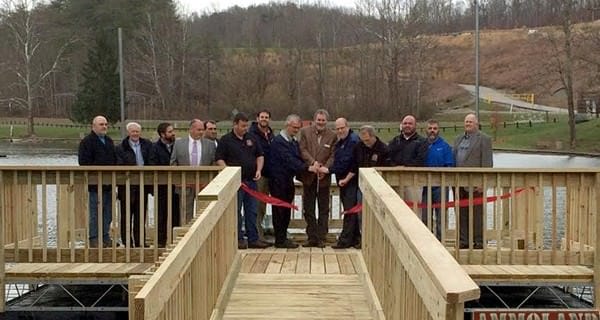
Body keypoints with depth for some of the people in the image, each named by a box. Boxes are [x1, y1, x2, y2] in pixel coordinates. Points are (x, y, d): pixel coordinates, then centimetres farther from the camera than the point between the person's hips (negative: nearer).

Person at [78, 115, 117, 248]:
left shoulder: (109, 141, 18)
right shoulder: (87, 141, -6)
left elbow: (114, 161, 24)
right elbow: (84, 162, -13)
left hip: (109, 184, 7)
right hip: (95, 184, -7)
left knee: (108, 213, 10)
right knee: (95, 213, -3)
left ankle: (105, 237, 18)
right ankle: (94, 239, 3)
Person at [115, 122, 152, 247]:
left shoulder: (147, 145, 8)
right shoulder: (120, 148, -1)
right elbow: (119, 167, -7)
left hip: (143, 185, 3)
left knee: (141, 215, 9)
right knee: (126, 215, 3)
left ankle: (139, 241, 17)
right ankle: (127, 242, 10)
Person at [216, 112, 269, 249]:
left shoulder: (251, 139, 12)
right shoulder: (226, 140, -2)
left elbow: (260, 156, 18)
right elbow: (219, 159, -6)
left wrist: (259, 170, 2)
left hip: (251, 180, 5)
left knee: (252, 211, 7)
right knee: (236, 212, 0)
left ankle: (253, 239, 13)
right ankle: (238, 239, 7)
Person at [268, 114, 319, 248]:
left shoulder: (294, 141, 13)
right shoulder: (278, 141, -14)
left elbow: (298, 158, 12)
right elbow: (289, 160, -23)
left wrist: (311, 166, -8)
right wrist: (307, 168, -29)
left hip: (288, 179, 8)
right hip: (278, 180, -8)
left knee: (286, 210, 11)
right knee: (280, 210, -3)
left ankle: (283, 237, 20)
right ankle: (280, 240, 2)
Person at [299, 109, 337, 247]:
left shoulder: (332, 136, 1)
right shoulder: (305, 132, 2)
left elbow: (333, 156, -3)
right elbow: (303, 150, -5)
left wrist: (325, 168, -18)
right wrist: (313, 162, -18)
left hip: (324, 177, -1)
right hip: (309, 176, 1)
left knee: (324, 209, 5)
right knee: (308, 208, 6)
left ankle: (321, 238, 12)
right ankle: (312, 237, 14)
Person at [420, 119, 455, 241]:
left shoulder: (445, 146, 0)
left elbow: (450, 166, -4)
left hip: (440, 186, -3)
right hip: (425, 185, 3)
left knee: (440, 217, 0)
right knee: (424, 217, 7)